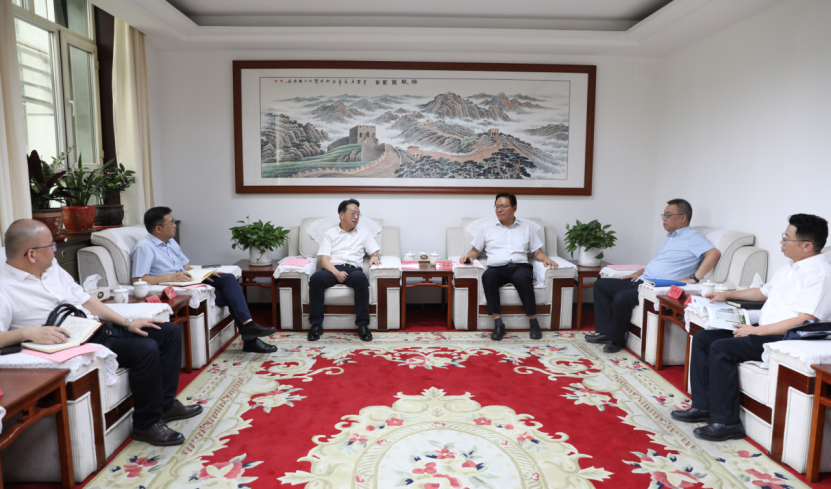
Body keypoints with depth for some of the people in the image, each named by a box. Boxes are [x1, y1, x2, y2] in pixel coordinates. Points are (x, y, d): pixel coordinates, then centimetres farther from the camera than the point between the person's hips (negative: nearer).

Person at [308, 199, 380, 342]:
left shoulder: (363, 232, 21)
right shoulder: (329, 234, 14)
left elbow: (376, 251, 16)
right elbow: (324, 258, 2)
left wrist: (374, 256, -11)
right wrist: (336, 273, -17)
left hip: (353, 269, 1)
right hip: (333, 269, 0)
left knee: (361, 277, -37)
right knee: (316, 278, -34)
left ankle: (362, 325, -30)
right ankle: (316, 324, -23)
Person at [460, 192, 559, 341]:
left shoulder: (527, 226, 18)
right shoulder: (488, 226, 19)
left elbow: (537, 252, 15)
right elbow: (475, 250, 18)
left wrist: (546, 258, -6)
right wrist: (468, 256, -3)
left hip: (520, 267, 0)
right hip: (496, 268, 1)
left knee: (522, 278, -37)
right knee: (487, 276, -36)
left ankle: (533, 321, -24)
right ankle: (498, 323, -33)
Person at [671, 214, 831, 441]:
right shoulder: (790, 267, 16)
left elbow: (804, 321, -24)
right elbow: (764, 292, 33)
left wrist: (755, 331, -22)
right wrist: (727, 294, 25)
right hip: (762, 330, 10)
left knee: (721, 348, -26)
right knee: (702, 338, 0)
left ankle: (726, 422, -15)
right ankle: (702, 406, 4)